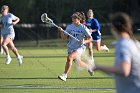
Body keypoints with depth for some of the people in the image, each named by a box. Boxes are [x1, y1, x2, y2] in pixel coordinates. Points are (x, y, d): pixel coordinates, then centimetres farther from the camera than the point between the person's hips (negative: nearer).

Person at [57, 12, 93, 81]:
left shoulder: (83, 28, -9)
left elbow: (90, 38, -4)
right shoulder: (69, 27, 0)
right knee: (78, 63, 14)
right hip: (71, 48, 5)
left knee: (69, 57, -28)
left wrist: (84, 42, -22)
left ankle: (64, 75, -23)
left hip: (80, 47, -5)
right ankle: (88, 67, 48)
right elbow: (64, 37, 1)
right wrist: (61, 31, -17)